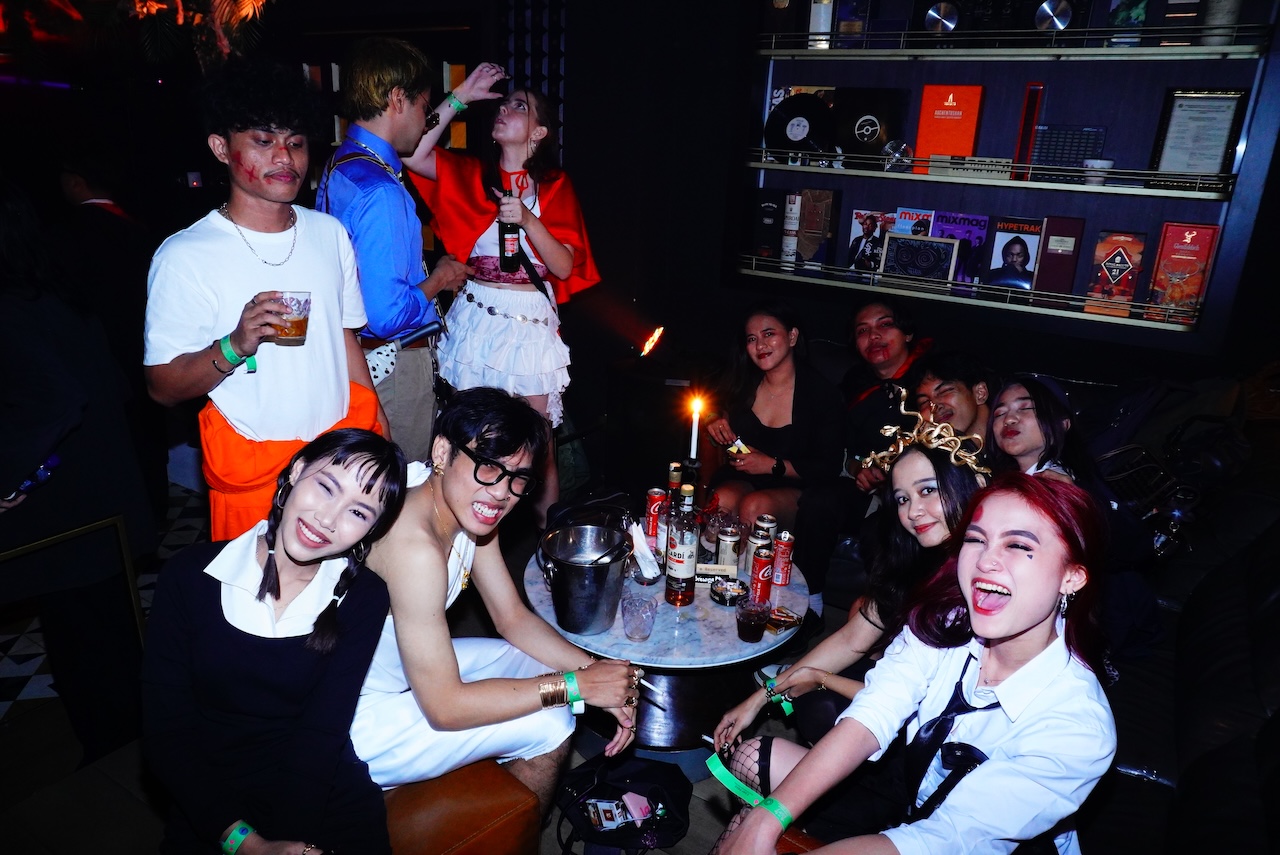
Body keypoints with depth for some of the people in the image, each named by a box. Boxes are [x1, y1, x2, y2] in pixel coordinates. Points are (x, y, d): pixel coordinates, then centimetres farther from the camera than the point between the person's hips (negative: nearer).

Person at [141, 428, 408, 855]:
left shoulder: (364, 599, -3)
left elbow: (321, 736, -8)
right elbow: (165, 731, -4)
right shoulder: (191, 576, -3)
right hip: (211, 810, 0)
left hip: (325, 801, 0)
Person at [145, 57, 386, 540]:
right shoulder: (185, 256, -9)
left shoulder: (329, 233, 6)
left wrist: (379, 430, 9)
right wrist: (235, 346, -26)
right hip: (253, 468, -3)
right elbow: (163, 387, -8)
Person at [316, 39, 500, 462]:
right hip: (396, 362, -9)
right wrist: (439, 280, -11)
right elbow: (386, 314, -29)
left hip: (359, 357, 9)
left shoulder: (339, 164, 6)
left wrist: (459, 98, 31)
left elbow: (414, 151, 28)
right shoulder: (380, 193, -25)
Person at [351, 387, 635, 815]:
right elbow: (445, 707, -28)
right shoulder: (415, 547, -33)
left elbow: (514, 619, 3)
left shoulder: (472, 510, -6)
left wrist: (597, 671, -10)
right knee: (549, 724, -10)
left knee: (541, 665, 10)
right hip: (357, 725, -8)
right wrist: (576, 684, -23)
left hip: (402, 671, 9)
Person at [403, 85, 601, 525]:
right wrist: (459, 98, -6)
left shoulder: (555, 187, 4)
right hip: (476, 318, 2)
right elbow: (413, 154, -9)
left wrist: (528, 219, -17)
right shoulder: (472, 173, 8)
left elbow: (565, 267, -4)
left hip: (532, 323, -1)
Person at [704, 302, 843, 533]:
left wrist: (773, 465, -15)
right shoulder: (744, 384, 4)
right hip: (740, 480, 3)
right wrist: (716, 426, -3)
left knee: (754, 506, -35)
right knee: (722, 500, -32)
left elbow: (828, 467, -7)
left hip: (795, 490, -3)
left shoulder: (821, 392, -8)